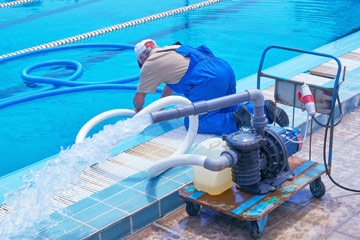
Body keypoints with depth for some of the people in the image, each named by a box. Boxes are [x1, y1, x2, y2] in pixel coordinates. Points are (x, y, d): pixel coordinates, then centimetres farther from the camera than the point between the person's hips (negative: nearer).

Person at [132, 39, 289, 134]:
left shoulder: (150, 65, 9)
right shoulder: (169, 50, 32)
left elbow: (138, 99, 15)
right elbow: (170, 83, 45)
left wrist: (138, 110, 38)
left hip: (208, 81, -9)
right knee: (228, 109, 24)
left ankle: (237, 119, -23)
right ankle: (264, 107, 3)